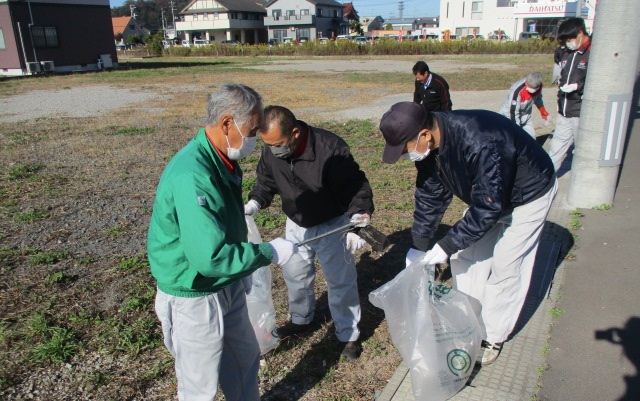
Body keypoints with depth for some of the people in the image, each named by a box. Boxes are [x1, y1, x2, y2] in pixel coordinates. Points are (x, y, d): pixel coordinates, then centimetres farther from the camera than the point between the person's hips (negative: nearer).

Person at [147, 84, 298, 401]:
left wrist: (242, 274, 18)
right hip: (193, 299, -8)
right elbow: (209, 258, -35)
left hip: (227, 287, 9)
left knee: (245, 360, 25)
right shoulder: (192, 176, -31)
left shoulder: (222, 161, 0)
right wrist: (269, 253, -23)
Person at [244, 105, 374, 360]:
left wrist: (358, 221, -34)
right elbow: (266, 181, 2)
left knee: (341, 281, 6)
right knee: (295, 274, 19)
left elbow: (356, 187, -24)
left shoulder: (331, 149, -33)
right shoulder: (271, 150, -16)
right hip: (296, 225, 5)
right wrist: (254, 203, -16)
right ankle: (301, 320, 45)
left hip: (332, 225, -5)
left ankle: (348, 334, 28)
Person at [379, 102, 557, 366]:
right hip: (486, 194, 7)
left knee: (504, 267, -3)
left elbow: (487, 208, -34)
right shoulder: (432, 145, -17)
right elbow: (432, 196, -6)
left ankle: (494, 337, 17)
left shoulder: (480, 145, -41)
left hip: (529, 195, -7)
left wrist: (446, 246, -28)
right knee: (464, 257, 7)